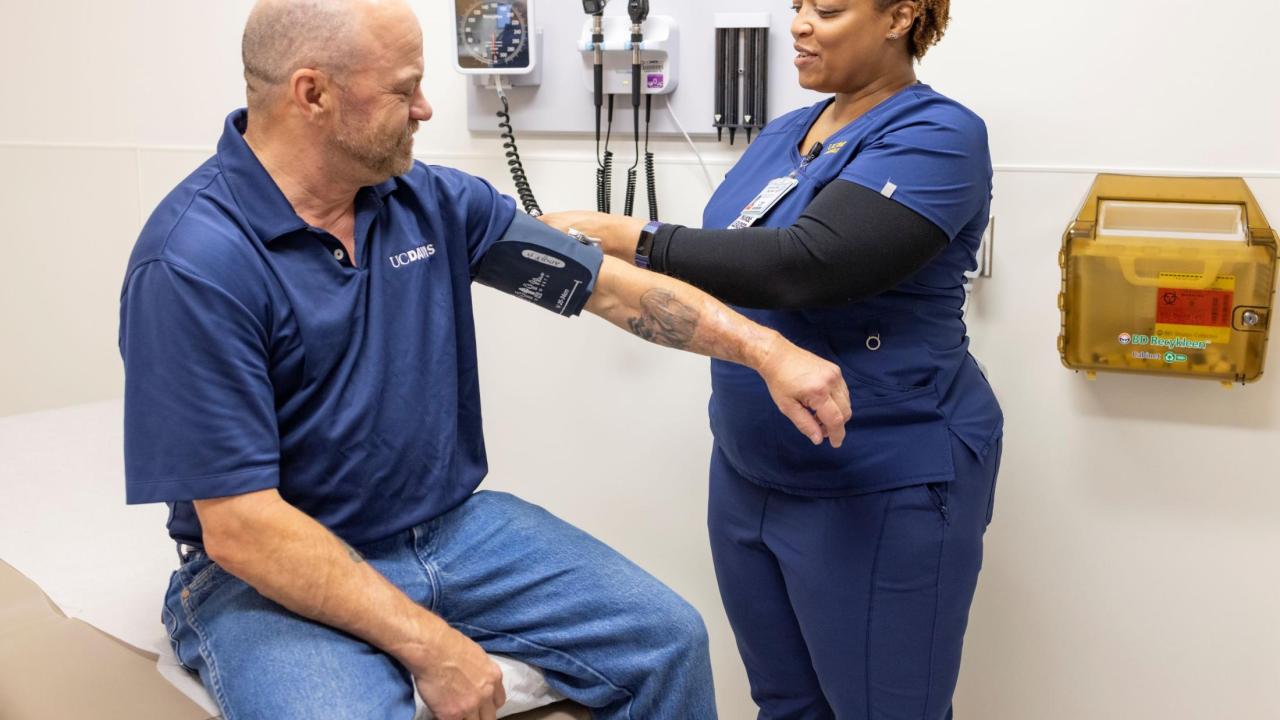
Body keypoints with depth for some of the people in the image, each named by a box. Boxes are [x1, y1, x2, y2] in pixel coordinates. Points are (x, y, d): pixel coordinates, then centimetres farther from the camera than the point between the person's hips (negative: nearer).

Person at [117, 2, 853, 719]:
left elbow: (609, 284, 4)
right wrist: (426, 643, -22)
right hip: (277, 573, -5)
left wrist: (765, 349, -2)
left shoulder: (433, 202, -1)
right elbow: (239, 525, -22)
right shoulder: (195, 264, -20)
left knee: (666, 636, -2)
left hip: (454, 529, 6)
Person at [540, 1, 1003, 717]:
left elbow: (804, 265, -29)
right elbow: (730, 260, 14)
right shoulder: (784, 132, 10)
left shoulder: (937, 136, -16)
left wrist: (633, 241, -26)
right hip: (750, 471, 8)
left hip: (882, 488, -7)